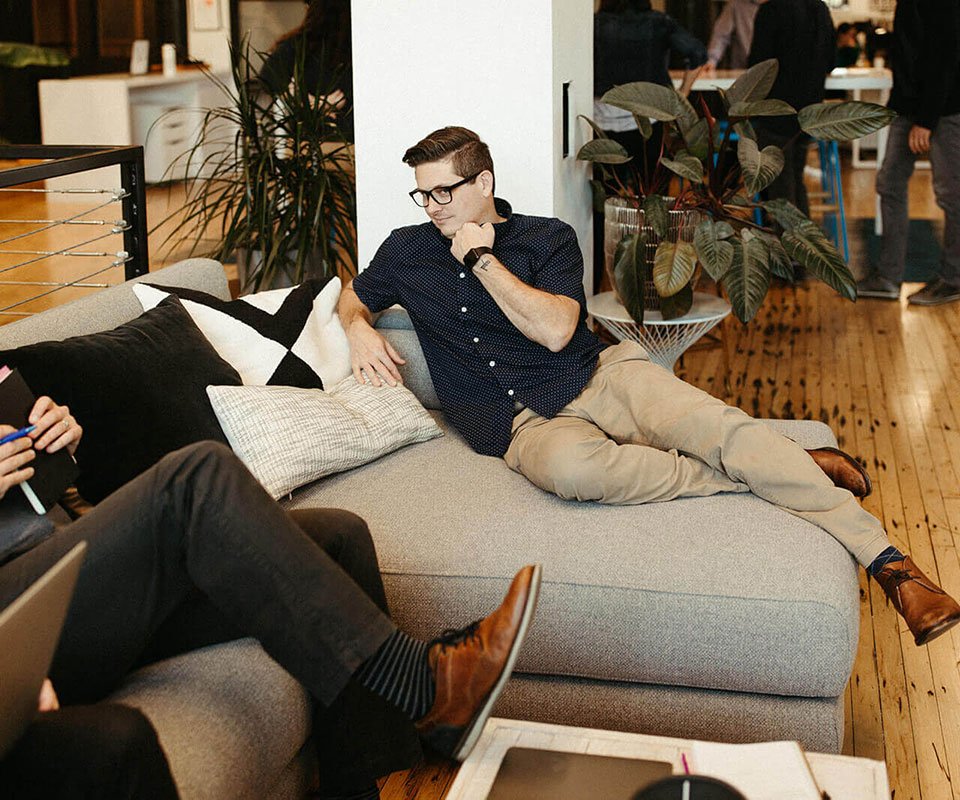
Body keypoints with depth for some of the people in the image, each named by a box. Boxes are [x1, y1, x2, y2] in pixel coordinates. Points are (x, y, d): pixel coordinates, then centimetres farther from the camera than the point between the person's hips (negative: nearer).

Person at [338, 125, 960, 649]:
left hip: (599, 375, 1)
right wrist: (360, 329, 6)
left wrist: (483, 259, -3)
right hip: (524, 423, -1)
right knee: (572, 467, -40)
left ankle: (887, 560, -27)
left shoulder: (548, 238, 9)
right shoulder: (408, 252, 16)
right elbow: (352, 297, 30)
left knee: (721, 426, -29)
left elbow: (555, 329, -6)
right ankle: (779, 474, -24)